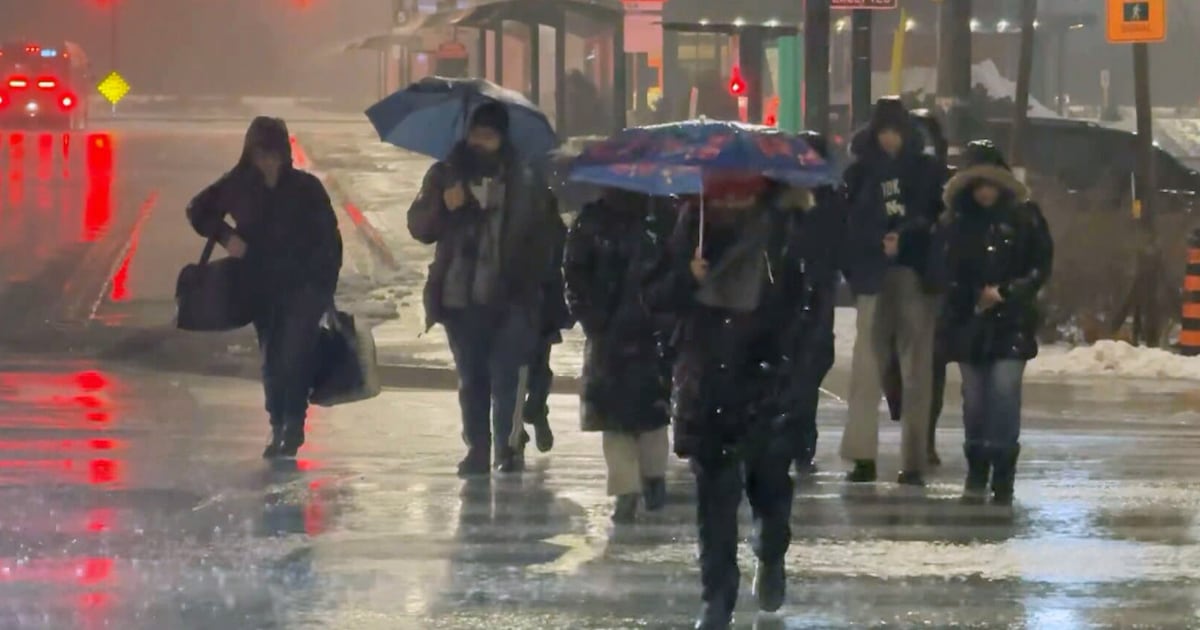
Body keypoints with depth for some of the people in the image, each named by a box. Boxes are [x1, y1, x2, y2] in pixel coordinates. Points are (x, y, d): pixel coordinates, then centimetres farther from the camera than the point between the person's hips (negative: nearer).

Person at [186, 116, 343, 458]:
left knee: (294, 357, -17)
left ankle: (293, 426, -10)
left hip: (303, 288, -3)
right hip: (262, 289, 3)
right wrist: (224, 235, -2)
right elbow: (198, 210, 15)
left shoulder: (305, 188, -5)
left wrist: (326, 286, -6)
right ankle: (279, 428, 18)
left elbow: (329, 240, -1)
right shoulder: (239, 186, 1)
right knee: (272, 362, 6)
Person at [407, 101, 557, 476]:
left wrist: (531, 283, -5)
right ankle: (477, 449, 12)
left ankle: (508, 449, -5)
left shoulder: (524, 181, 5)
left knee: (505, 376, -10)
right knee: (471, 379, 6)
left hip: (509, 300, -2)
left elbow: (542, 238, 6)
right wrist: (443, 206, -14)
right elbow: (418, 227, 6)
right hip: (460, 299, 2)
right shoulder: (446, 175, 9)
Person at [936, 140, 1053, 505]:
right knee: (974, 397, 5)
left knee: (1004, 392, -12)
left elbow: (1041, 266, 1)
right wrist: (971, 299, -5)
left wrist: (1004, 293, -9)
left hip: (1011, 322, -3)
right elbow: (945, 272, 8)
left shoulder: (1024, 218, 1)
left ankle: (1003, 477, -11)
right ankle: (976, 475, 14)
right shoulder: (955, 223, 7)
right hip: (969, 322, 3)